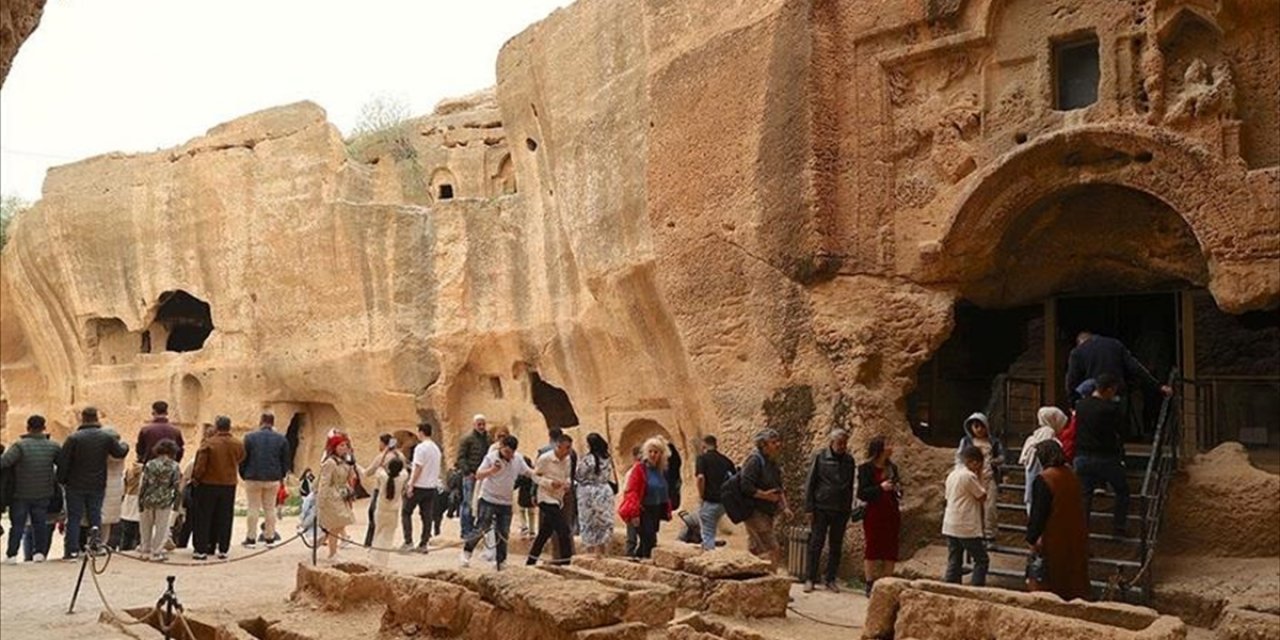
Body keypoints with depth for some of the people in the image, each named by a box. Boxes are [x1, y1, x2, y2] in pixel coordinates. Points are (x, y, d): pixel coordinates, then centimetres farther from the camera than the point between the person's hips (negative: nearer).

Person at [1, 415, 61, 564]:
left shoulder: (20, 446, -16)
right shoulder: (53, 447, -3)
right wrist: (55, 479, 18)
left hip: (21, 494, -3)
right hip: (43, 494, 3)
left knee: (17, 524, 5)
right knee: (40, 522, 12)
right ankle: (40, 552, 10)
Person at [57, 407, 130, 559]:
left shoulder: (74, 438, -11)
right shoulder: (107, 437, -4)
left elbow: (63, 461, -11)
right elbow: (120, 453, 8)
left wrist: (62, 480, 2)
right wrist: (124, 445, 31)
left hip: (76, 485, -2)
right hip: (97, 486, 2)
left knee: (74, 518, 4)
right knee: (95, 516, 12)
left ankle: (72, 550, 2)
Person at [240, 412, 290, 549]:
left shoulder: (250, 438, -6)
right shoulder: (281, 439, 0)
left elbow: (243, 459, -2)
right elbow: (285, 461, 5)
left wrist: (244, 475, 10)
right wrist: (281, 476, 16)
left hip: (253, 478, -2)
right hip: (273, 480, 2)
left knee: (253, 509, 5)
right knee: (270, 508, 9)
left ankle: (251, 538, 6)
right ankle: (270, 538, 12)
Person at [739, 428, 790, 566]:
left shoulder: (773, 464, 14)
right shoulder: (754, 461, -15)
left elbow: (778, 488, 22)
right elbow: (746, 486, -24)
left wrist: (784, 507, 10)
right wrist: (765, 495, -23)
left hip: (767, 513, 9)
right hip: (755, 512, -9)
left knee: (755, 549, 14)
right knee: (772, 550, -13)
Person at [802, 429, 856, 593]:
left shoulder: (849, 460, 7)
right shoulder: (820, 457, -3)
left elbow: (850, 486, 15)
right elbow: (810, 483, -1)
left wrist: (849, 510, 11)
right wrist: (809, 508, -6)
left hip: (841, 510, 3)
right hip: (821, 508, -3)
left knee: (836, 547, 7)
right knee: (815, 544, -1)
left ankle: (830, 580, 15)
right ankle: (810, 579, 6)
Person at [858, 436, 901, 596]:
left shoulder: (892, 468, 12)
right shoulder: (866, 468, -4)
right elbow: (861, 493, -9)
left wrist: (898, 491, 1)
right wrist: (880, 488, -20)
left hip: (891, 514, 5)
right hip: (874, 515, -5)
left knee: (890, 552, 4)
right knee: (872, 550, 1)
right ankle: (870, 586, 7)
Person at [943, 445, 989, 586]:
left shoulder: (952, 475, 12)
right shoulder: (969, 476, -13)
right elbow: (982, 497, -7)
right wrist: (980, 477, 1)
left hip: (950, 526, 8)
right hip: (966, 527, -8)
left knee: (954, 562, 9)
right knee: (981, 560, 2)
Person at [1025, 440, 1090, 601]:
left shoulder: (1043, 480, -19)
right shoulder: (1072, 477, 3)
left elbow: (1038, 513, -19)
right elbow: (1079, 508, 13)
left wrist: (1032, 538, -11)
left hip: (1051, 541, -7)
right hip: (1075, 538, 7)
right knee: (1074, 580, 16)